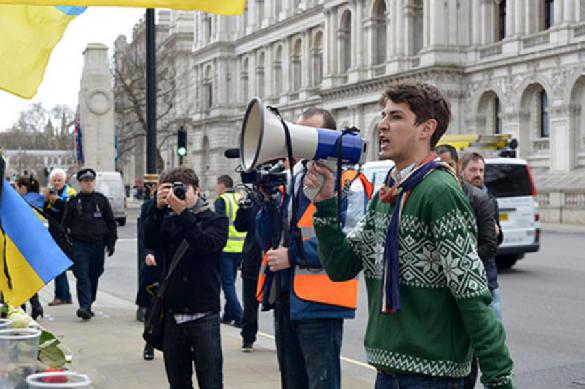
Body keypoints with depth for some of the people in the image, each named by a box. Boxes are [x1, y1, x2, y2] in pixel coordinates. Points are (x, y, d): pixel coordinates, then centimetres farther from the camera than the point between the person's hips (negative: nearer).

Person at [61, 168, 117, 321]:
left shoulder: (101, 200, 7)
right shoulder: (73, 202, 4)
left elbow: (111, 222, 10)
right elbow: (65, 224, 6)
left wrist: (111, 242, 3)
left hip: (98, 245, 2)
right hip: (79, 245, -2)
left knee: (94, 276, 9)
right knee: (82, 276, -12)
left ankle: (88, 305, 22)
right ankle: (85, 307, -19)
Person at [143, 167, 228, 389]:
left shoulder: (215, 221, 3)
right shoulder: (168, 221, 12)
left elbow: (205, 245, -17)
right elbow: (151, 242, -7)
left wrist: (183, 212, -22)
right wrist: (158, 208, -18)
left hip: (203, 315, -3)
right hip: (172, 316, 4)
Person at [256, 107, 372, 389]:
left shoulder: (347, 183, -7)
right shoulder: (290, 180, 15)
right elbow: (268, 240, 12)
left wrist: (294, 255, -19)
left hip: (319, 303, -8)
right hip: (285, 301, 8)